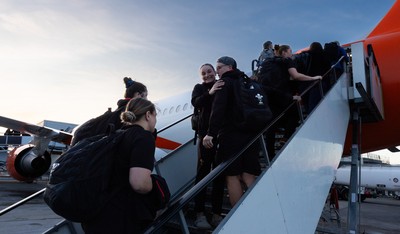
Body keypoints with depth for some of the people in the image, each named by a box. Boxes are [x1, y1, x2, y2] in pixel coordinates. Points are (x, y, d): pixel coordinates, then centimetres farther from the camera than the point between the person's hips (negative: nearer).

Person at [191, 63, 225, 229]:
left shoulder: (223, 87, 11)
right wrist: (209, 93, -26)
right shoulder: (199, 88, 9)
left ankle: (217, 214, 14)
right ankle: (199, 214, 2)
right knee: (203, 171, -3)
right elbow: (195, 103, -11)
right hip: (206, 134, -2)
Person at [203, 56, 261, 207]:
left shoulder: (225, 82, -3)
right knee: (249, 176, 7)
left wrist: (211, 133, -24)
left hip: (230, 135, -7)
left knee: (232, 176, -1)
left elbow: (218, 109, -18)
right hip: (251, 135, 7)